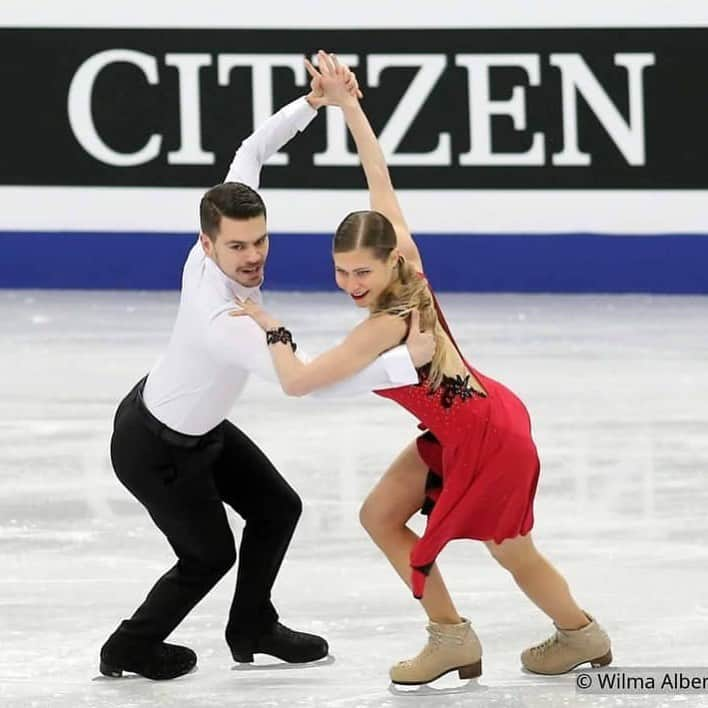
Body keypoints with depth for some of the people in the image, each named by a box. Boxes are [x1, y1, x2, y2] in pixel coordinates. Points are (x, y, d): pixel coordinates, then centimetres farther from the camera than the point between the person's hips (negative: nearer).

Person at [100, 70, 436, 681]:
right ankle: (130, 649, 34)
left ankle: (252, 629, 37)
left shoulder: (219, 248, -21)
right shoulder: (222, 321, -43)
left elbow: (251, 151, -7)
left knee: (278, 508, 16)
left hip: (197, 425, 8)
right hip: (155, 451, -8)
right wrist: (407, 360, -49)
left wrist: (314, 102, -16)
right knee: (209, 555, 11)